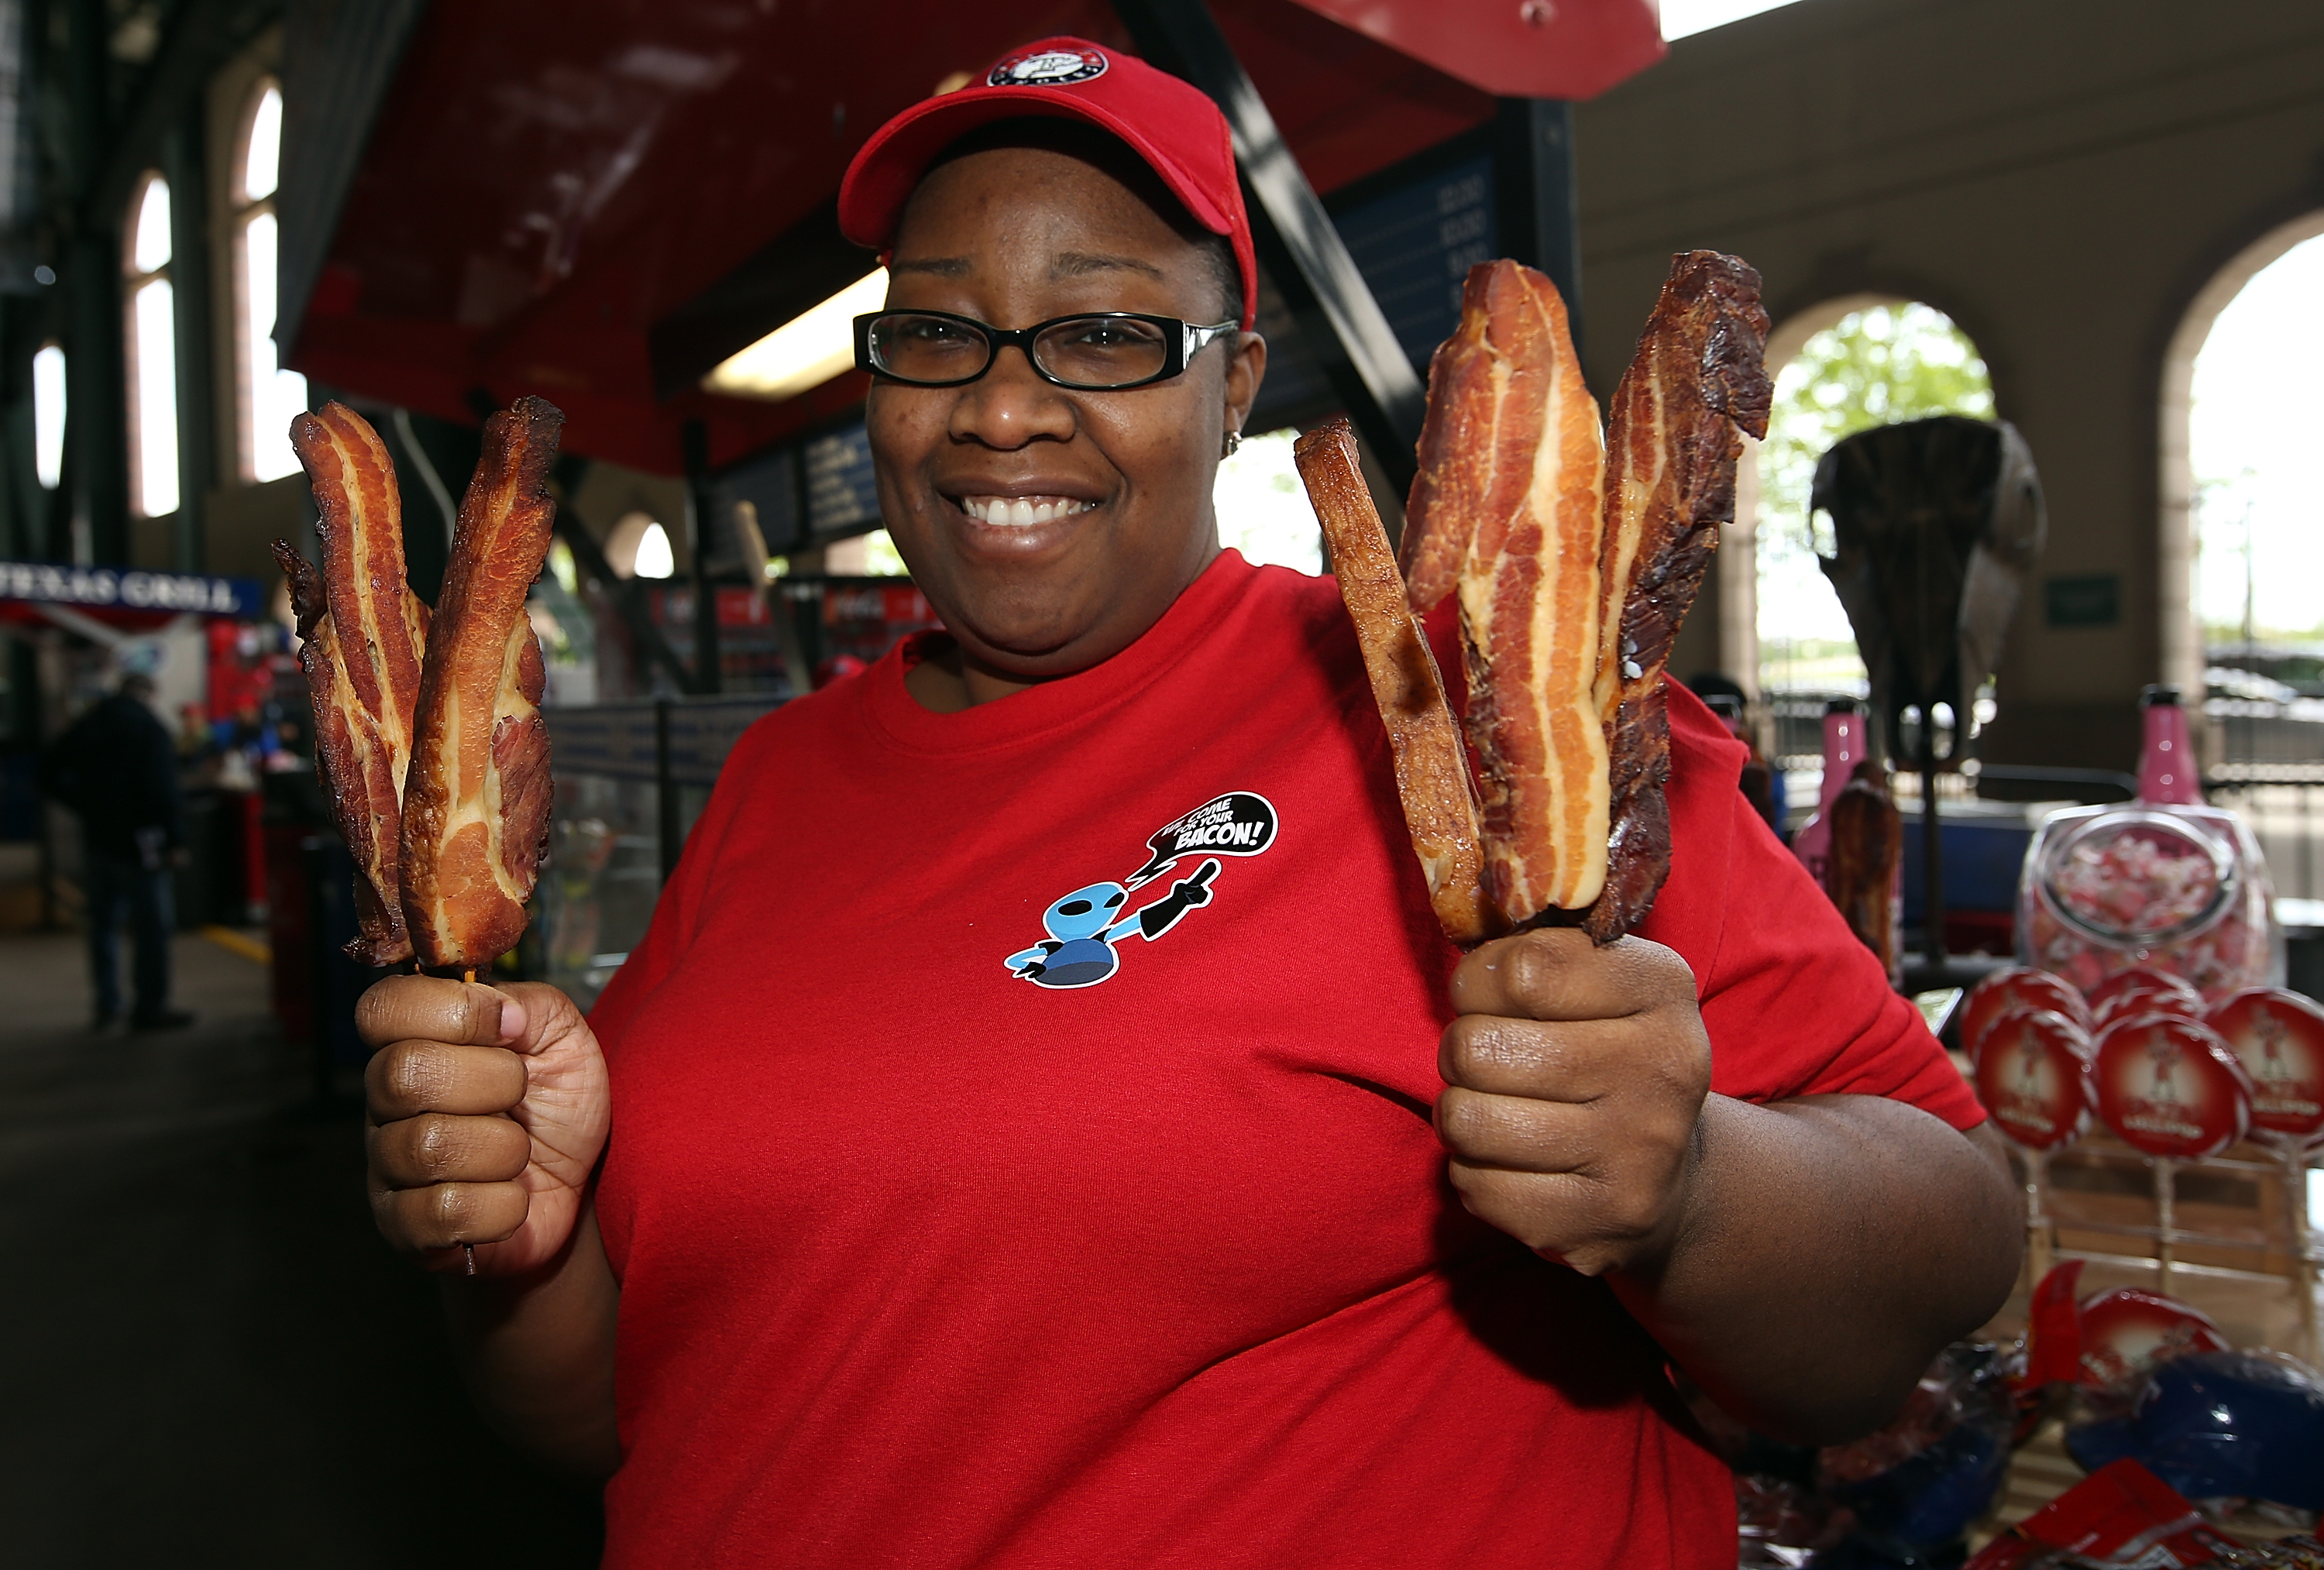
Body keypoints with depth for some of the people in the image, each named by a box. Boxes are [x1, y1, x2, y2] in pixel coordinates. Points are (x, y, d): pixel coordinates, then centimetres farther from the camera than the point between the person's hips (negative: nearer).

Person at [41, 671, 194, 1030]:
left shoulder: (85, 725, 11)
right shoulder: (150, 727, -9)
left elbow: (51, 777, 12)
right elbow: (165, 789, -18)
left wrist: (88, 808, 15)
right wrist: (175, 839, -17)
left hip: (96, 837, 7)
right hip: (137, 839, -7)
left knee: (103, 922, 16)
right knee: (152, 925, -2)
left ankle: (106, 1003, 21)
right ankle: (150, 1008, -1)